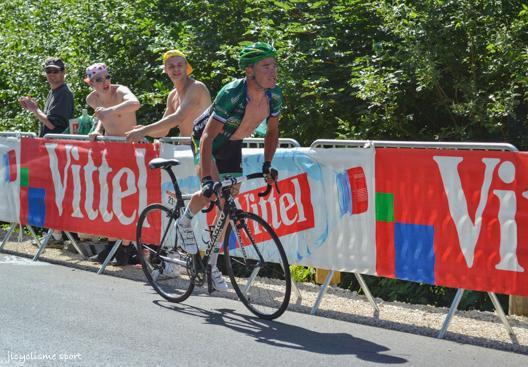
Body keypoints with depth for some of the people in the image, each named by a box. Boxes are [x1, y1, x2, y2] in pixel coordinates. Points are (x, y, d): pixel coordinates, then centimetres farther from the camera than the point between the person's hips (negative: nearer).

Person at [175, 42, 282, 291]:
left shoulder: (274, 95, -19)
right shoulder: (232, 94, -37)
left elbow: (272, 132, 0)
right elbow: (208, 137, -39)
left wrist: (267, 165, -11)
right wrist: (208, 179, -48)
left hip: (232, 144, 6)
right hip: (206, 139, -6)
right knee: (211, 191, -29)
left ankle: (212, 264, 18)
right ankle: (184, 223, 4)